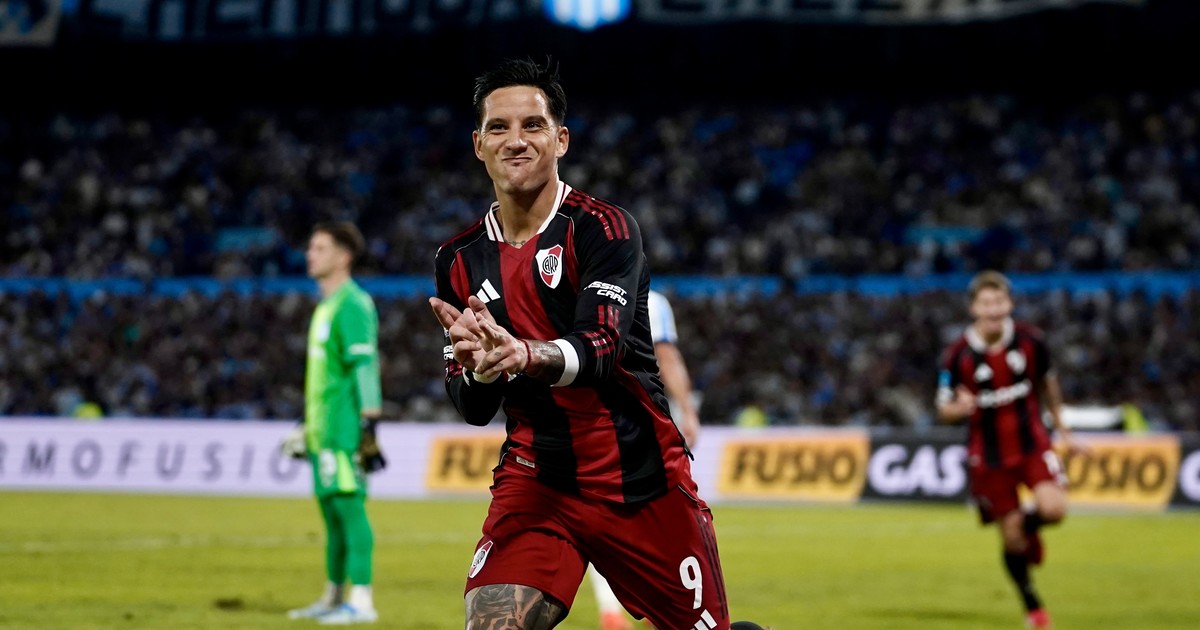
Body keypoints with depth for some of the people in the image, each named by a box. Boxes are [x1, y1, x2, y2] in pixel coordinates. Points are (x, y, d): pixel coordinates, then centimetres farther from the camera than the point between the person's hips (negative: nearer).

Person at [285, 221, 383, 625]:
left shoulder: (351, 305, -11)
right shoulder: (326, 306, 19)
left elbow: (364, 366, -17)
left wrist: (368, 424, -22)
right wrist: (311, 424, 26)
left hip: (343, 431, -10)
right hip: (324, 427, 10)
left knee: (348, 505, -11)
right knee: (330, 509, 13)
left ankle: (361, 602, -13)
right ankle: (333, 598, 19)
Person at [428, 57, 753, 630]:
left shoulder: (603, 228, -9)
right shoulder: (460, 261, 5)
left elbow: (603, 346, -24)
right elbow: (474, 408, 4)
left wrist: (527, 356, -46)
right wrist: (476, 363, -21)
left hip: (641, 480, -3)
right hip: (535, 480, 3)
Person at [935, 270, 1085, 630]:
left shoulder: (1030, 341, -7)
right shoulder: (958, 355, -13)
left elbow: (1048, 384, 12)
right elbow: (943, 410, -4)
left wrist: (1061, 429, 16)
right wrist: (960, 408, -28)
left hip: (1031, 441, 1)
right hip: (988, 452, -1)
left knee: (1053, 509, -22)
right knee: (1011, 536, 1)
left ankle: (1028, 525, 16)